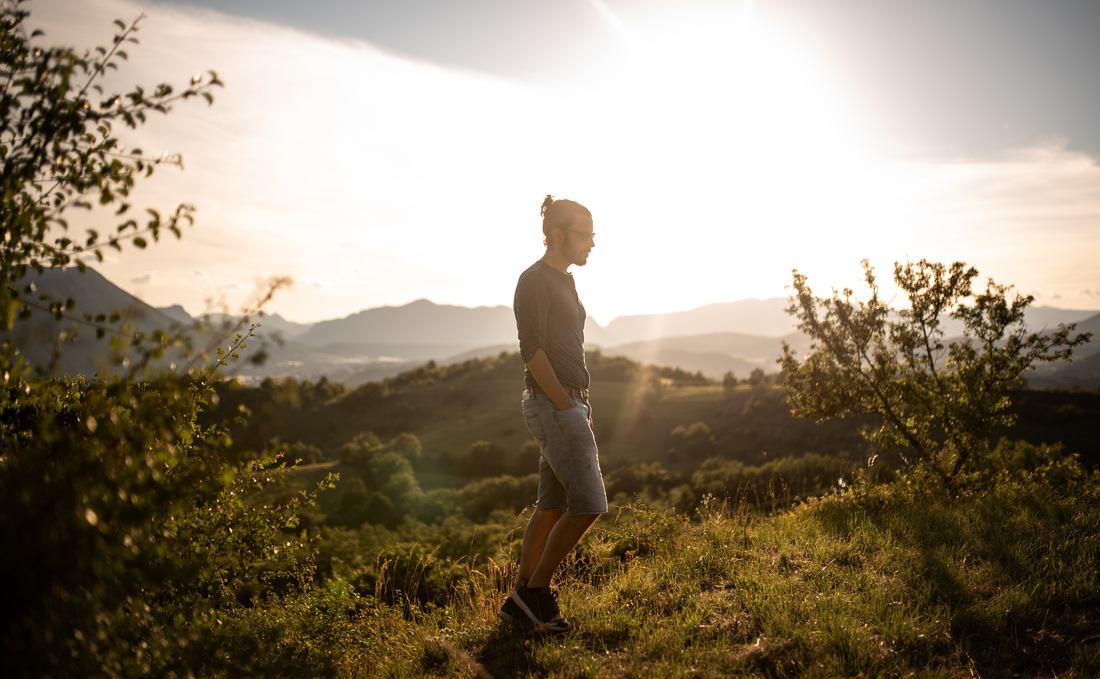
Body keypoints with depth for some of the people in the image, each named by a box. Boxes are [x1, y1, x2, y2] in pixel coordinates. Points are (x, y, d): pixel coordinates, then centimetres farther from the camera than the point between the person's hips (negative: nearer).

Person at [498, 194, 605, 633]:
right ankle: (536, 590, 3)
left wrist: (580, 409, 17)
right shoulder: (534, 280, -10)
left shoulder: (563, 283, 19)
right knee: (588, 503, -11)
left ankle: (521, 603, 18)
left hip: (569, 404, 10)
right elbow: (532, 350, -18)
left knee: (553, 506, 10)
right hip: (554, 405, -10)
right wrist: (566, 405, -18)